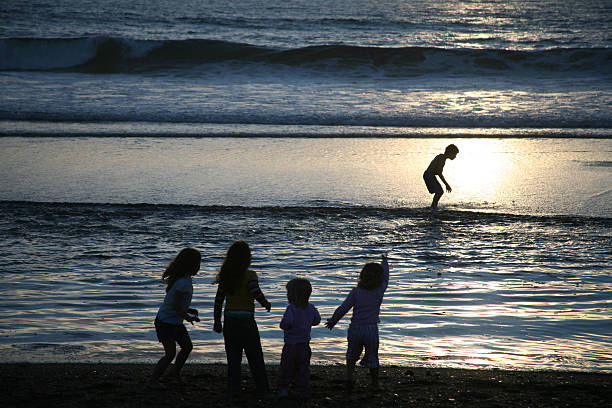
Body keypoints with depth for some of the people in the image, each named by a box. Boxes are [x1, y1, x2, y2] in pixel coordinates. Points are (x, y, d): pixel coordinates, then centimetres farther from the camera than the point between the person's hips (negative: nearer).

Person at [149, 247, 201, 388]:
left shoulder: (184, 280, 6)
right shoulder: (184, 283, -25)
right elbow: (175, 306, -25)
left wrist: (188, 310, 8)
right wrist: (189, 318, -11)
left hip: (175, 322, 10)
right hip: (166, 322, -10)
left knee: (187, 346, 16)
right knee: (170, 353, -7)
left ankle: (175, 373, 33)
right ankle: (153, 381, 5)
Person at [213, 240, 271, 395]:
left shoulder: (225, 276, 4)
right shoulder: (249, 275, -10)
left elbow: (218, 301, 5)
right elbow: (256, 293, -22)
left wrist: (217, 322, 11)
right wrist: (266, 303, -2)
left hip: (229, 320, 4)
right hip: (246, 320, -4)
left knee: (233, 357, 10)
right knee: (255, 356, 8)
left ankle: (233, 388, 8)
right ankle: (262, 388, 13)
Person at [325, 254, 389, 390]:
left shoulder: (356, 292, -8)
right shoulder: (380, 290, -6)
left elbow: (343, 309, -5)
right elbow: (385, 278, 14)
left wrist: (332, 321, 10)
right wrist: (385, 262, 31)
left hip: (355, 328, 0)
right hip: (371, 329, 0)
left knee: (352, 354, 20)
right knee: (372, 357, 13)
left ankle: (349, 376, 3)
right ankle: (375, 384, 20)